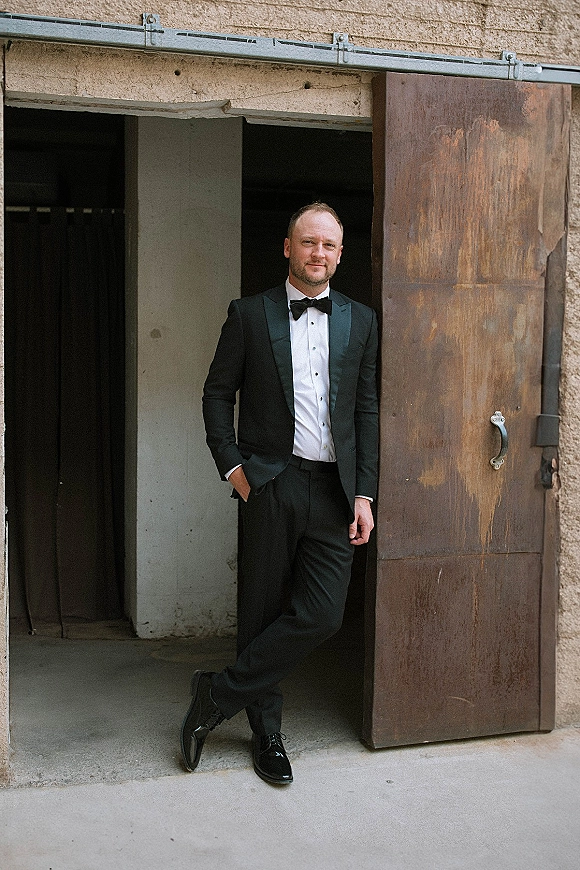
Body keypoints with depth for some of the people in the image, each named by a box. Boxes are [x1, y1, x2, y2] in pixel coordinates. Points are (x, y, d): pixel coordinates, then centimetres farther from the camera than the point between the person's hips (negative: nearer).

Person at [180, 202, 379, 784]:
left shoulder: (360, 321, 11)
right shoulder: (250, 315, 4)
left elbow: (367, 411, 9)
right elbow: (216, 394, 7)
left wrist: (364, 495, 3)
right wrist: (232, 466, -4)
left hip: (333, 488, 2)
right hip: (270, 484, -2)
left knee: (321, 614, -7)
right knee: (261, 610, 5)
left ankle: (218, 694, 9)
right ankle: (266, 731, 22)